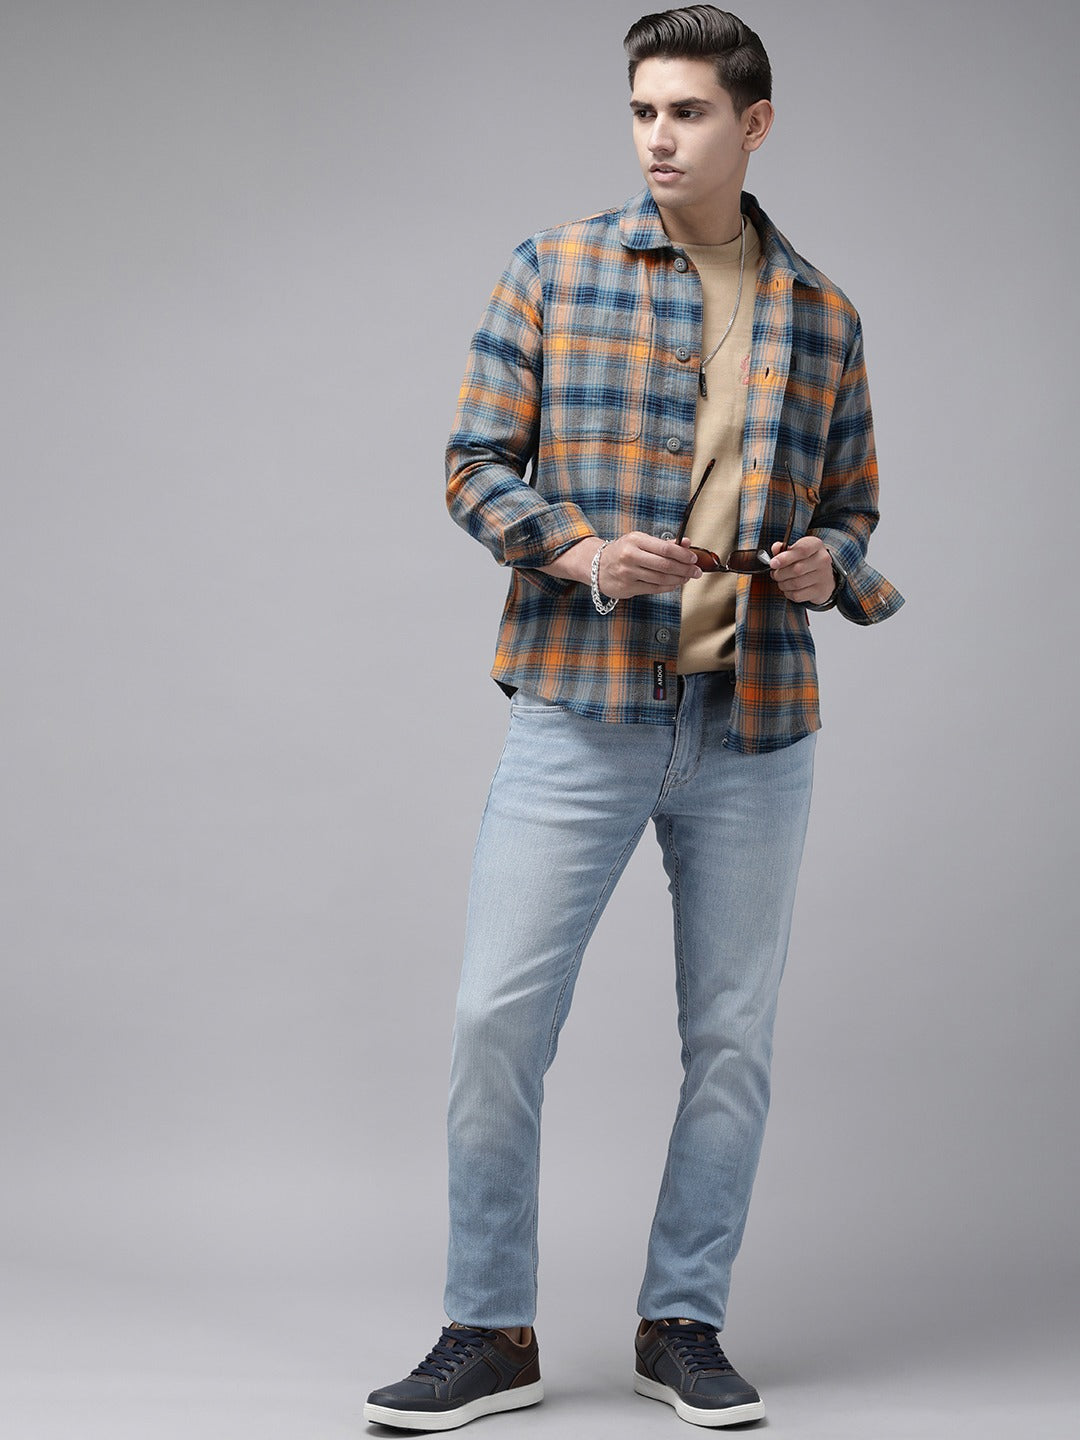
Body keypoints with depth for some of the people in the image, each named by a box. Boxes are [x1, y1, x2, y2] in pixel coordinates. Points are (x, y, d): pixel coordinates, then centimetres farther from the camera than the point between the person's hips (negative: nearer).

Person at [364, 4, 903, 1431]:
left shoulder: (821, 314, 10)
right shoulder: (556, 270, 3)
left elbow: (850, 505, 17)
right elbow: (477, 462, 3)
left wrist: (830, 563, -6)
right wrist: (583, 553, -14)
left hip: (754, 728, 2)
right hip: (579, 710, -2)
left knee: (733, 1036, 7)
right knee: (497, 1014, -4)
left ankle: (684, 1323, 23)